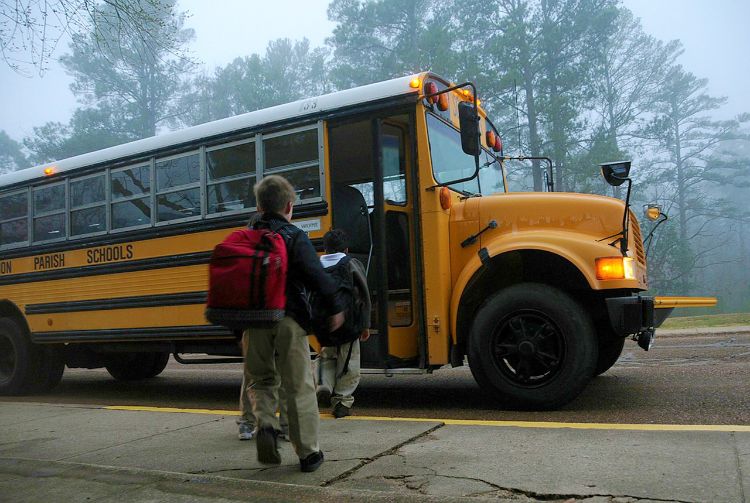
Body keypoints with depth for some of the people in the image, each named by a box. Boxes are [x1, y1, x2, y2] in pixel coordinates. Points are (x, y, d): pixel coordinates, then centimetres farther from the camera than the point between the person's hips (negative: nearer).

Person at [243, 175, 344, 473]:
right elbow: (316, 276, -15)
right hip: (289, 318, -4)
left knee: (261, 379, 21)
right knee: (299, 386, 5)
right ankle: (308, 454, 12)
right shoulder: (295, 237, -5)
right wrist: (335, 308, -4)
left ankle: (265, 424, -6)